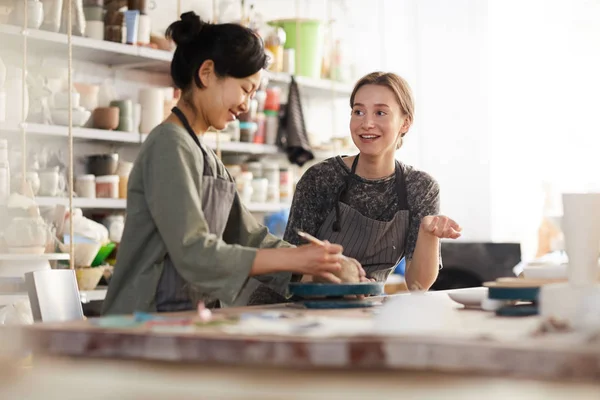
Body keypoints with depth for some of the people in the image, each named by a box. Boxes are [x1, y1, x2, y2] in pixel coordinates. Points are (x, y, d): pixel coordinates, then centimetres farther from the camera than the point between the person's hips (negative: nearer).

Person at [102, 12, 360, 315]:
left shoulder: (205, 157, 18)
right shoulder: (170, 146, -9)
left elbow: (250, 237, 15)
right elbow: (191, 251, -17)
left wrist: (320, 264, 3)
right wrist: (292, 259, -17)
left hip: (191, 322, 8)